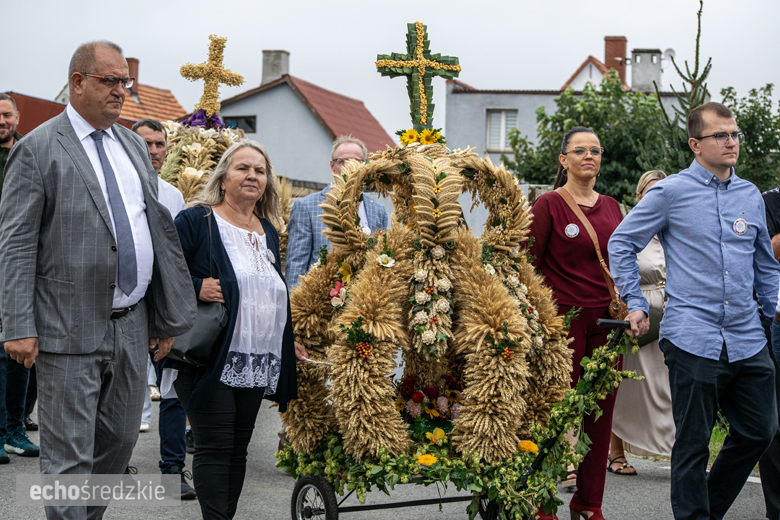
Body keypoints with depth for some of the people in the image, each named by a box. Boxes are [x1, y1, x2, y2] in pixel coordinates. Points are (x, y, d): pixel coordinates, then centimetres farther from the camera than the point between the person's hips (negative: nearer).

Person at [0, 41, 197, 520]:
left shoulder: (134, 145, 14)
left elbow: (159, 228, 16)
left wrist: (170, 315, 14)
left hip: (132, 324, 7)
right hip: (70, 331, -6)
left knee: (121, 440, 15)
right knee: (69, 454, -1)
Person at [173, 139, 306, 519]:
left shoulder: (268, 232, 17)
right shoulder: (195, 221, -4)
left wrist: (288, 341, 17)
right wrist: (196, 287, -21)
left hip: (257, 366, 6)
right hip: (211, 361, -6)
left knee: (238, 449, 9)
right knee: (215, 449, -8)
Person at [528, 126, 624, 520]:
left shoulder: (611, 207, 14)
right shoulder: (548, 205, -3)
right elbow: (528, 266, -5)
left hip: (606, 322, 5)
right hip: (563, 319, -5)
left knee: (600, 411, 6)